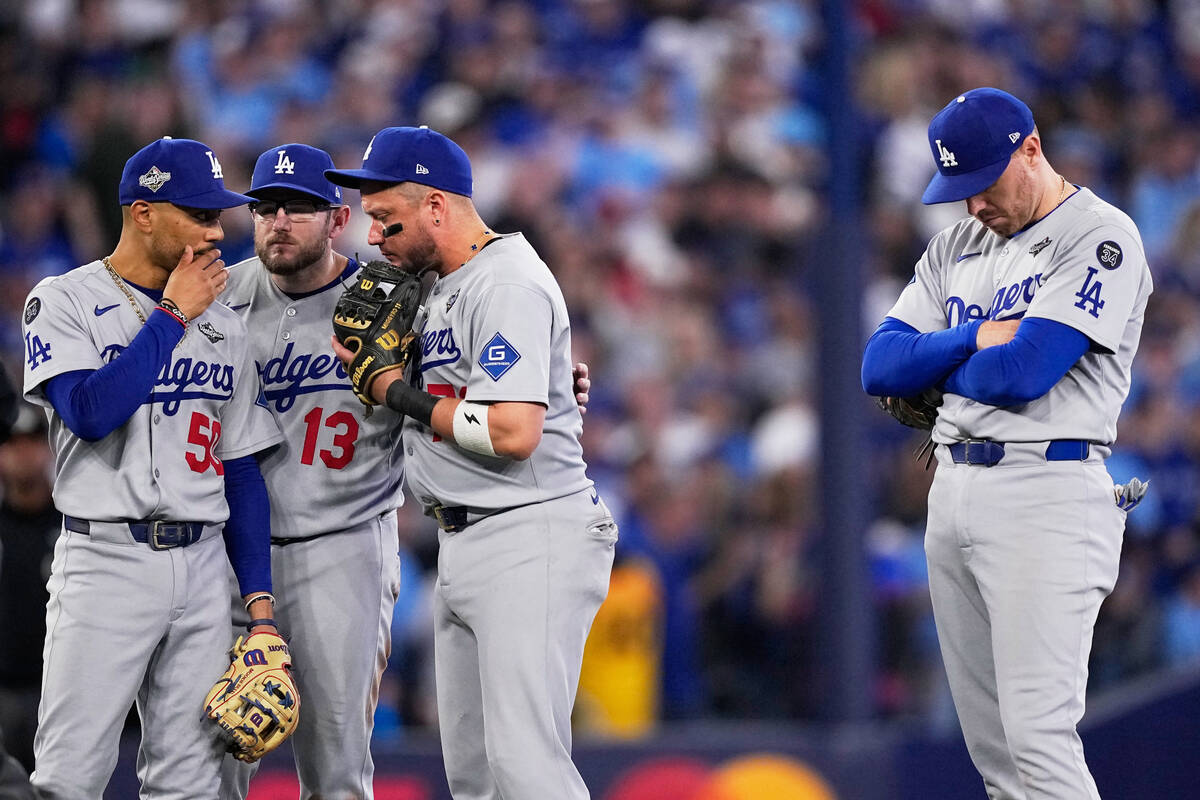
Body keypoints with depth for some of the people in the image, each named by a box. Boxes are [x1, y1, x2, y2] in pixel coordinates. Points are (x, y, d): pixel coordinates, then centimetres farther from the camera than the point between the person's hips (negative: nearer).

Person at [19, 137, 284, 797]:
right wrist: (173, 315, -11)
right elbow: (90, 413, -19)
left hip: (202, 569, 5)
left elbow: (241, 471, 15)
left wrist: (260, 601, 8)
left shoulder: (223, 325, 13)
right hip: (104, 561, -5)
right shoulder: (64, 303, -2)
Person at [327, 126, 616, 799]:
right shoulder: (442, 288, 18)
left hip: (530, 540, -10)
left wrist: (403, 396, -12)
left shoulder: (509, 284, -14)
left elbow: (513, 433, -24)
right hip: (464, 544, 10)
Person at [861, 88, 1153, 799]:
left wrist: (932, 363, 2)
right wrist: (978, 340, -6)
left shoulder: (1100, 236, -6)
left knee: (1039, 742, -16)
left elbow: (1023, 372, -17)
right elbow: (880, 368, 9)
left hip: (1047, 495, -8)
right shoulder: (956, 248, 18)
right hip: (955, 493, 8)